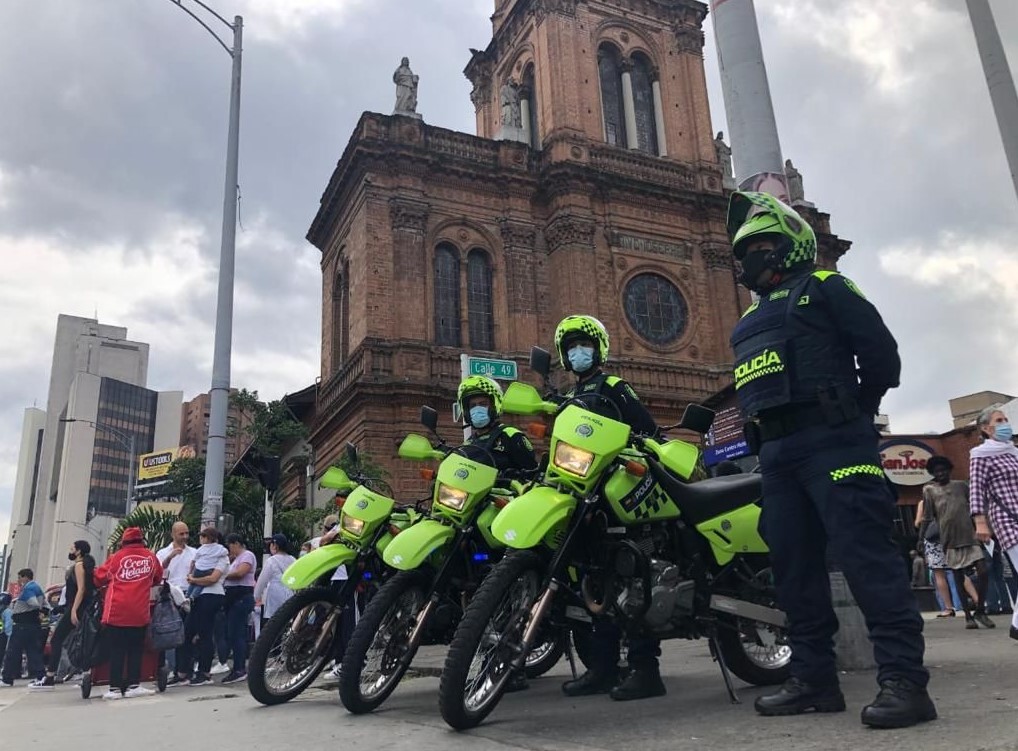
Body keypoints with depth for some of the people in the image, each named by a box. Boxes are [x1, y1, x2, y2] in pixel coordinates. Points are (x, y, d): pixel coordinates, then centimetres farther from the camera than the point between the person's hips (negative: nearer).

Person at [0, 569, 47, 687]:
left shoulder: (28, 588, -13)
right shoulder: (37, 587, 18)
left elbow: (34, 603, -25)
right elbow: (44, 604, 22)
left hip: (23, 625, -9)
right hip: (34, 624, 9)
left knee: (12, 651, -1)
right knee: (33, 650, 8)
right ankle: (40, 675, 4)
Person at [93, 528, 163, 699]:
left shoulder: (116, 557, 2)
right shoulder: (150, 557, 5)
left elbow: (98, 578, 12)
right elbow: (158, 579, 19)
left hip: (116, 611, 0)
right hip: (139, 612, 0)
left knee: (116, 651, 5)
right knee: (135, 649, 8)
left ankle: (115, 687, 5)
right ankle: (133, 685, 5)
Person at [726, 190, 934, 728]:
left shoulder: (824, 288, 5)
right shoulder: (752, 317, 27)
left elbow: (880, 352, -1)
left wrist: (852, 412, 4)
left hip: (830, 442, -8)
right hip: (776, 452, 8)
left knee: (866, 555, -13)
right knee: (794, 566, 6)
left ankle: (904, 679, -11)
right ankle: (814, 678, 13)